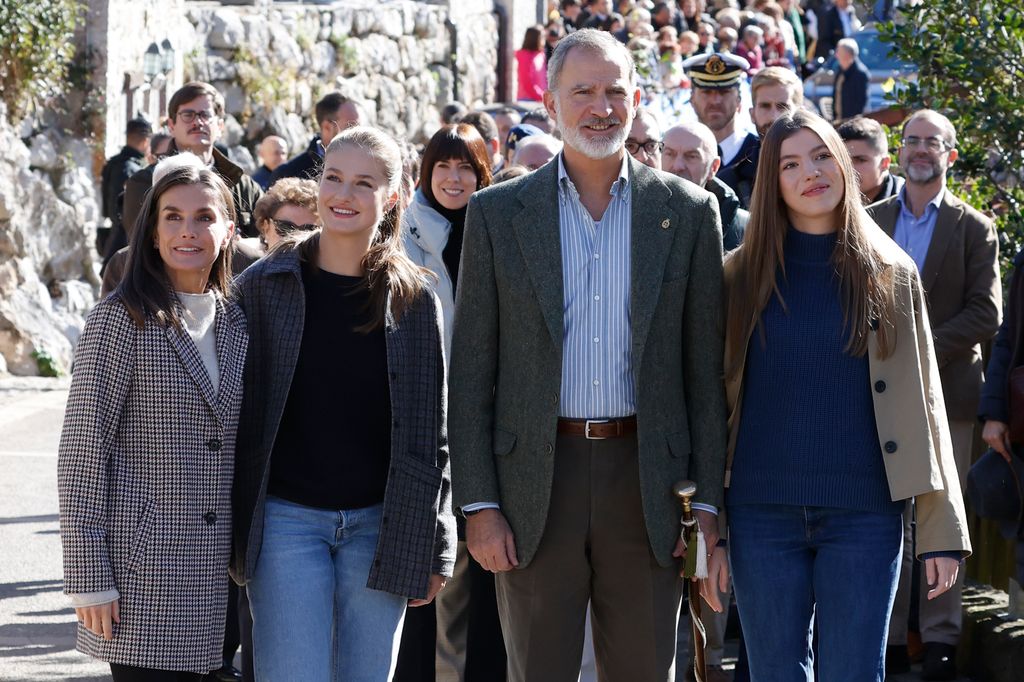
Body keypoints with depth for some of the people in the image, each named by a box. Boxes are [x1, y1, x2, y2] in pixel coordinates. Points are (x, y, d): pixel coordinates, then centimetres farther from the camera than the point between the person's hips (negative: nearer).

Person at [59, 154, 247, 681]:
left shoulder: (235, 324, 12)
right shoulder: (121, 320, -6)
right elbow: (82, 451, -9)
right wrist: (89, 576, -13)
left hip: (213, 568, 6)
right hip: (141, 566, -6)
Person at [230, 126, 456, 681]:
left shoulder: (414, 300, 4)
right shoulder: (263, 286, 1)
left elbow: (430, 433, 6)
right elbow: (235, 413, 4)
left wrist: (432, 551, 3)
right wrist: (227, 531, 0)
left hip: (379, 525, 1)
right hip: (287, 520, -1)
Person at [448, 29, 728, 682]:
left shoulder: (688, 211, 5)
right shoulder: (498, 212, 4)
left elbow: (706, 366, 5)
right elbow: (472, 369, 3)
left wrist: (708, 500, 0)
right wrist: (479, 503, -4)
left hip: (645, 478, 0)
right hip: (536, 478, 0)